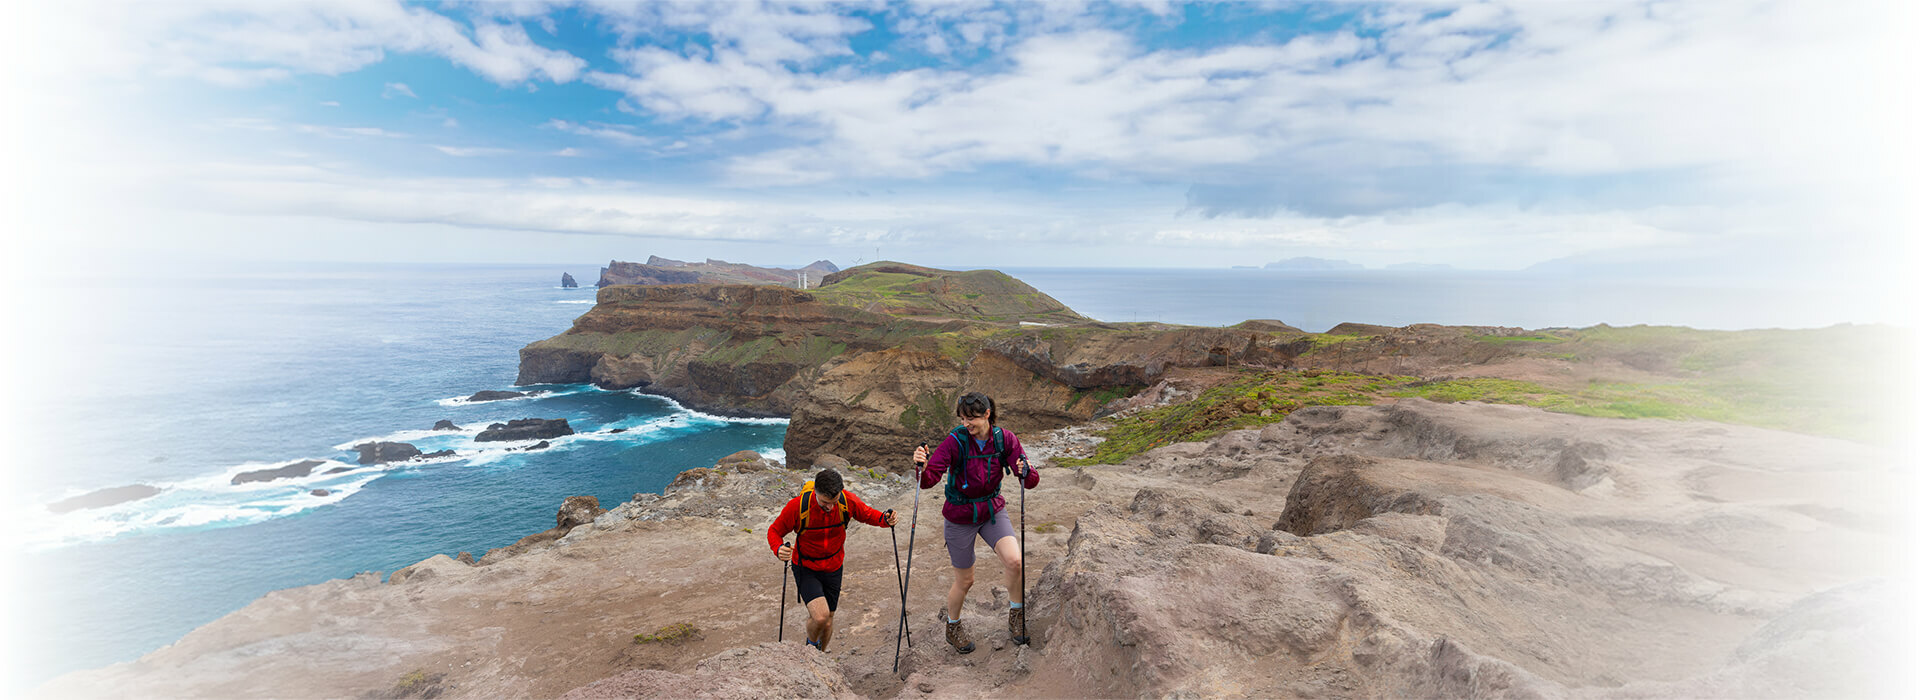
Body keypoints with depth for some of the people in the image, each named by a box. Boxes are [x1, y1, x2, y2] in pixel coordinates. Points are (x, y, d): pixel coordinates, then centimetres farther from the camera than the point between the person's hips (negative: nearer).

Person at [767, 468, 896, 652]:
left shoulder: (847, 500, -19)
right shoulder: (798, 505, -26)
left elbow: (867, 514, 1)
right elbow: (775, 530, -12)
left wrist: (885, 520, -21)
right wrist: (778, 549, -34)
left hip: (833, 568, 3)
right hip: (806, 568, -3)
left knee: (827, 622, 13)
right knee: (820, 616, -22)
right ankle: (811, 644, 14)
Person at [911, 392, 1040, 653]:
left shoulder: (1005, 438, -12)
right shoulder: (955, 441, -20)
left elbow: (1031, 481, -14)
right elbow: (929, 480, -24)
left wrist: (1026, 472, -37)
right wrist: (922, 467, -46)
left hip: (993, 510, 2)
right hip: (960, 516, -2)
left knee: (1014, 561, -19)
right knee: (965, 581, 8)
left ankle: (1016, 614, 9)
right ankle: (952, 626, 37)